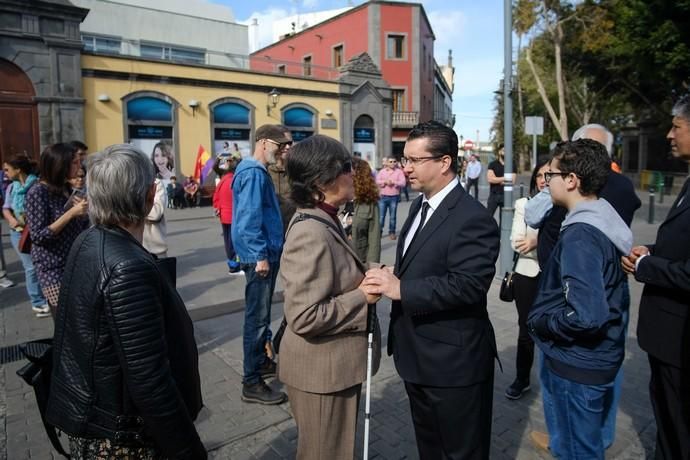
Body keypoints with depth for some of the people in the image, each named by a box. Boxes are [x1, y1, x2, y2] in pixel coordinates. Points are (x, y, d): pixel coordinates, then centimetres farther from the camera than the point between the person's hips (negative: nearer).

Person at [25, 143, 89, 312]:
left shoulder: (66, 189, 8)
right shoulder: (37, 192, -12)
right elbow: (38, 236, -18)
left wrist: (83, 210, -4)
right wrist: (71, 213, -22)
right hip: (53, 269, -6)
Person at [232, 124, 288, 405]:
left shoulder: (258, 171, 15)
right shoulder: (253, 173, -16)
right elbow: (249, 219, -23)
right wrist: (261, 255, -22)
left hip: (266, 254, 11)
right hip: (260, 256, -11)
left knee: (261, 314, 20)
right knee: (257, 317, -4)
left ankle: (261, 362, 36)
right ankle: (252, 384, 6)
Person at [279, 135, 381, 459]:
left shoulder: (324, 221, 4)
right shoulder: (311, 234, -27)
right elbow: (305, 317, -30)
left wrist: (363, 283, 0)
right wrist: (362, 297, -22)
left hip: (335, 363, 9)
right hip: (322, 370, -9)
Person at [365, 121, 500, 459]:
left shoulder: (472, 218, -22)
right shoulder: (419, 205, 8)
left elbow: (469, 286, -29)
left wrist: (401, 289, -28)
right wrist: (392, 278, -4)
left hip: (454, 363, -9)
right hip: (417, 357, 9)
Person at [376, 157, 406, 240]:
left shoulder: (399, 171, 3)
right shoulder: (382, 171, 8)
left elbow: (403, 183, -7)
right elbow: (377, 181, -3)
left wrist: (393, 182, -16)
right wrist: (385, 181, -16)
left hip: (394, 197, -1)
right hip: (383, 196, 1)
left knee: (393, 216, 5)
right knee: (381, 216, 1)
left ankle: (392, 232, 15)